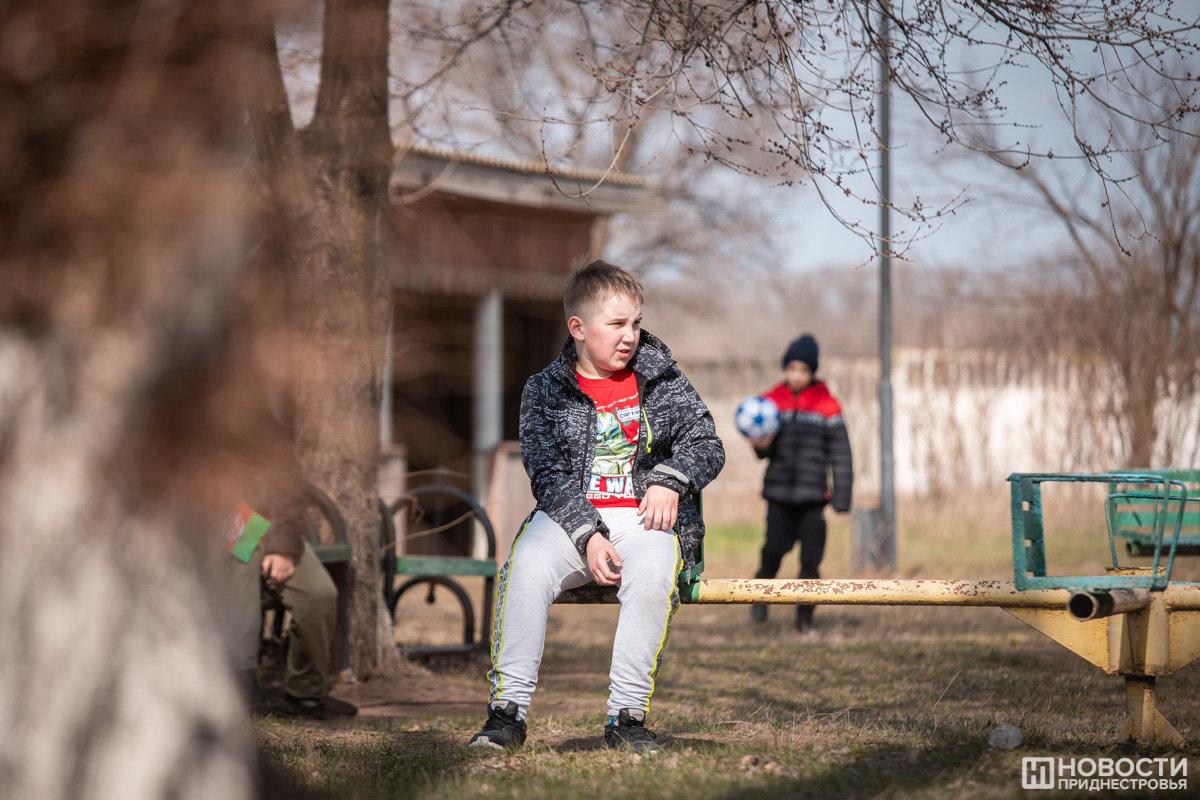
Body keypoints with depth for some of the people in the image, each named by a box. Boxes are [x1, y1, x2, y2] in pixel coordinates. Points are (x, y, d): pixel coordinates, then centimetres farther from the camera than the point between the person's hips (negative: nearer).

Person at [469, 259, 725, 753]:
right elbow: (549, 475, -3)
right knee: (528, 563, -32)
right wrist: (588, 536, -18)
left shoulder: (661, 380, 11)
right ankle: (507, 710, -27)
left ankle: (627, 716, -29)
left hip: (645, 517, 0)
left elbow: (707, 444, 10)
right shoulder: (545, 391, 6)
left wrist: (670, 479, -12)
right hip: (571, 516, 0)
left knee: (651, 572, -35)